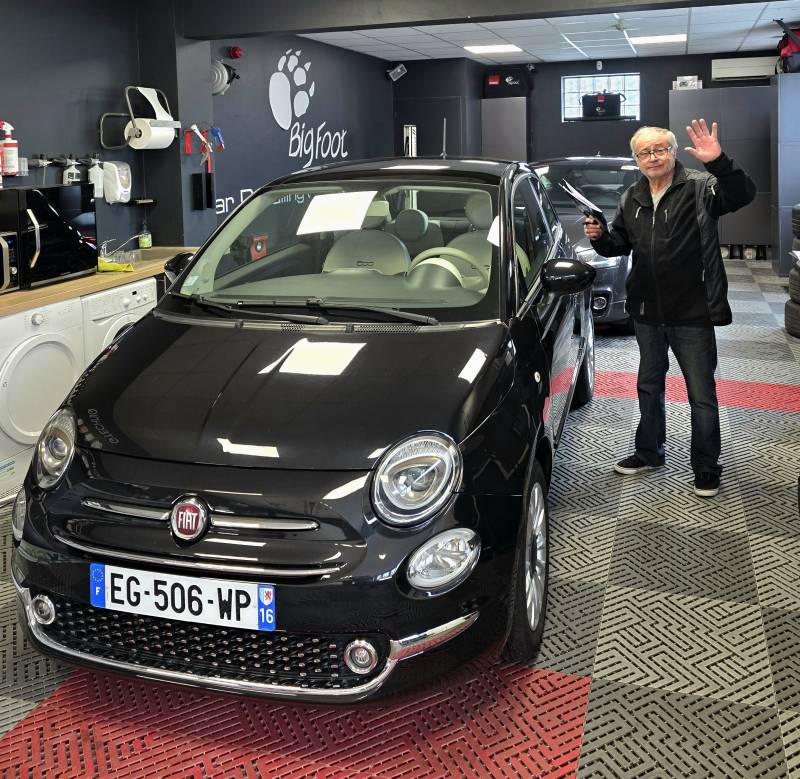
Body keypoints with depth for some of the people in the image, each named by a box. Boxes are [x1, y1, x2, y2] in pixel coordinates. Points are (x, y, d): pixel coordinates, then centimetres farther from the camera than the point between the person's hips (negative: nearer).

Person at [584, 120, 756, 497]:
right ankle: (649, 452, 38)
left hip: (692, 313, -6)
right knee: (649, 385, 20)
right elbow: (619, 244, 16)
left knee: (701, 395, 5)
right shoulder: (631, 199, 6)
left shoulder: (699, 187, -11)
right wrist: (600, 237, -6)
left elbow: (743, 194, -28)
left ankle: (706, 468, 19)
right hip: (647, 312, 6)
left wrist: (719, 162, -45)